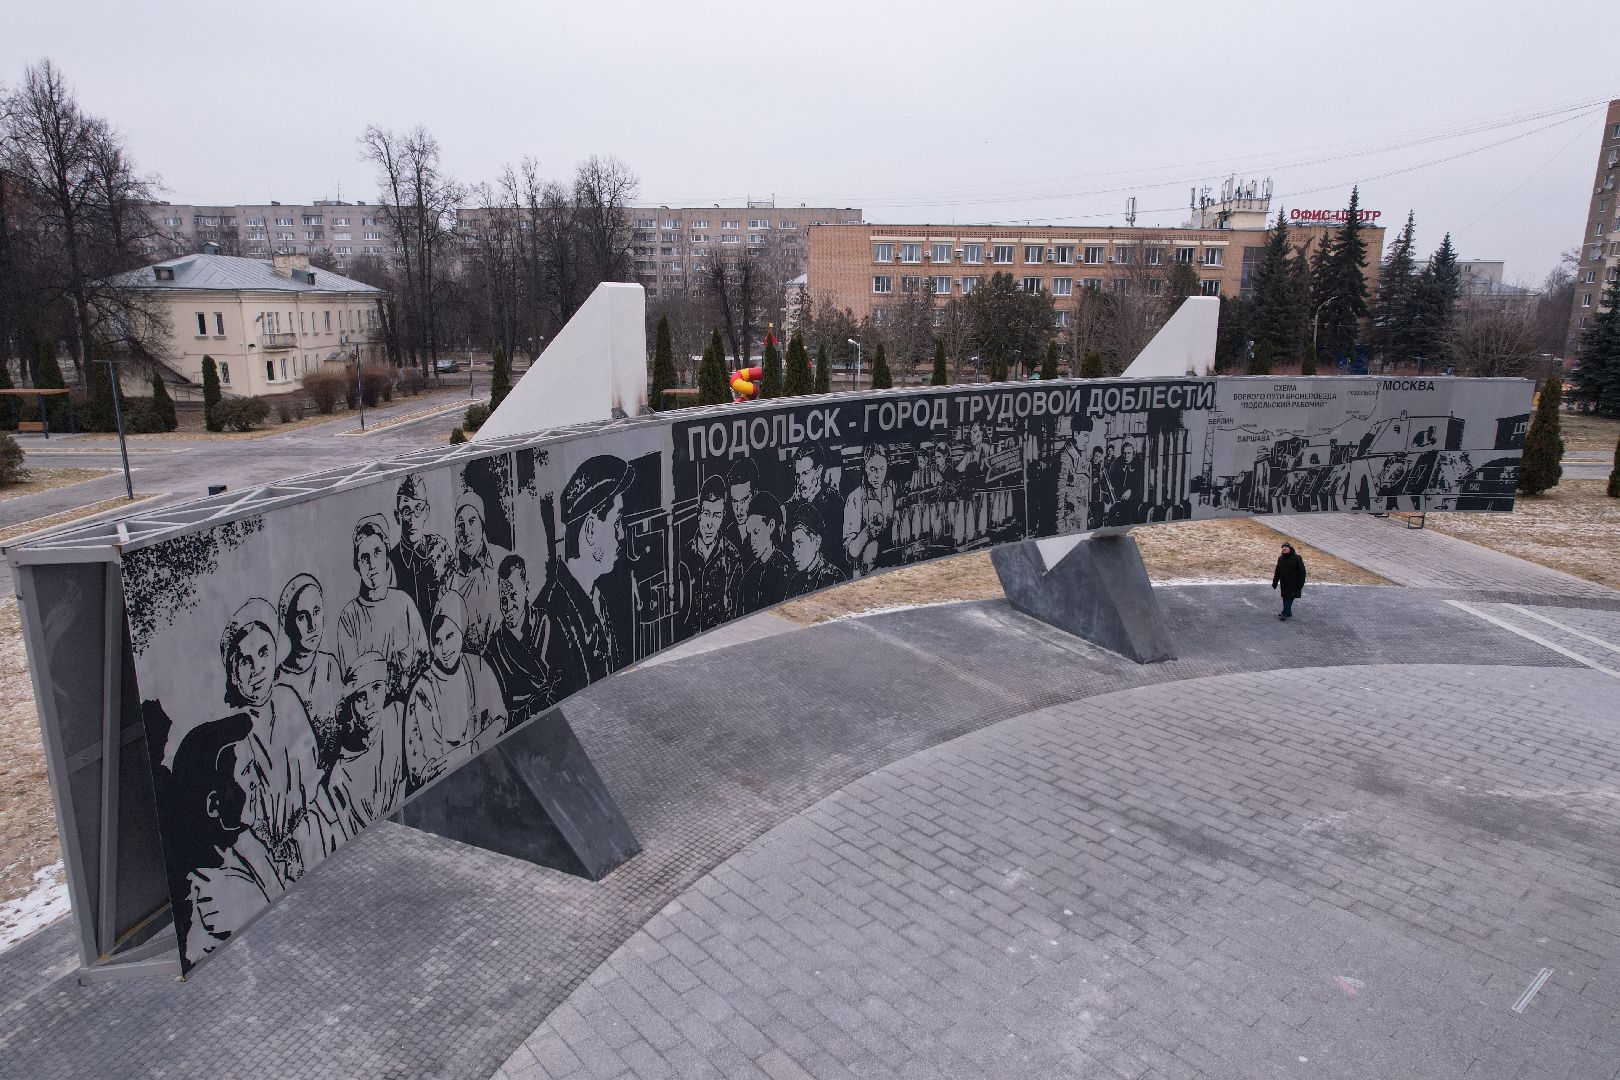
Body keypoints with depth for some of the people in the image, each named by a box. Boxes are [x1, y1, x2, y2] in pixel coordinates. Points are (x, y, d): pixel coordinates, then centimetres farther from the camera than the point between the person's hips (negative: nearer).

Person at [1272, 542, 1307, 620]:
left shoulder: (1297, 558, -8)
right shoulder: (1281, 558, 9)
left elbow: (1302, 572, -7)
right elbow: (1277, 572, 16)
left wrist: (1300, 584, -12)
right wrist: (1275, 583, 14)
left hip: (1293, 584, -6)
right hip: (1284, 584, 6)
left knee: (1289, 599, -8)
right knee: (1285, 598, 9)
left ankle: (1285, 613, -6)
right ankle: (1288, 613, 19)